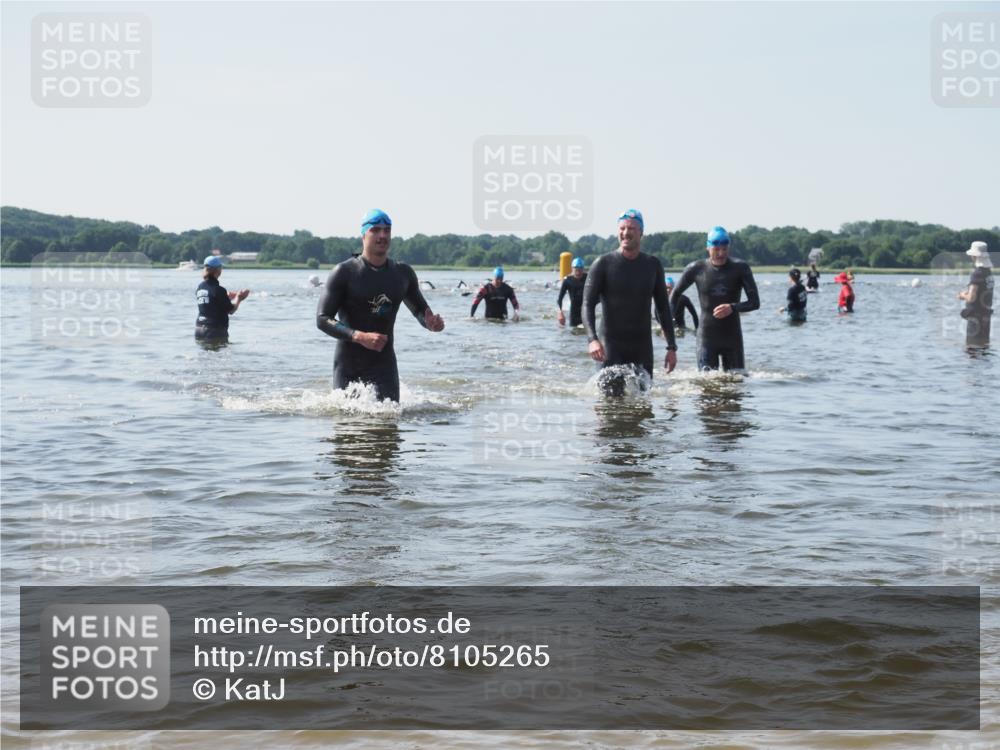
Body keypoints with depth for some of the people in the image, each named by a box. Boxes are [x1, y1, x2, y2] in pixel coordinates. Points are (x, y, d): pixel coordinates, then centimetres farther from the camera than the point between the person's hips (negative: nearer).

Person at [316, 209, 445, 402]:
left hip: (384, 364, 2)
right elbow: (322, 319, -13)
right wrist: (359, 336, -27)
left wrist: (430, 322, -6)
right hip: (348, 366, -2)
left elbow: (419, 309, 19)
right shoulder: (344, 273, -8)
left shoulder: (402, 274, 5)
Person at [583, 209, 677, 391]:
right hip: (611, 344, -3)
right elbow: (588, 304, -9)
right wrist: (592, 339, -26)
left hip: (642, 346, 3)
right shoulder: (603, 264, -5)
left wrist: (672, 347, 7)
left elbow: (663, 308, 12)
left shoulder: (653, 265, 6)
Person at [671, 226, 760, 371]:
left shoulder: (740, 268, -3)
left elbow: (755, 302, -7)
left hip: (732, 337, 1)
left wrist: (733, 307, -26)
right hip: (707, 337, -1)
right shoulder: (696, 269, -2)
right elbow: (676, 293, 14)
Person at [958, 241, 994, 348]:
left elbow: (971, 298, -23)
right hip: (986, 314, 9)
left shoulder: (977, 273, -20)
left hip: (975, 315, -9)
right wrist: (966, 293, 14)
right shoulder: (989, 272, 7)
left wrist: (963, 295, -2)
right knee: (984, 344, 15)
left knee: (972, 344, -3)